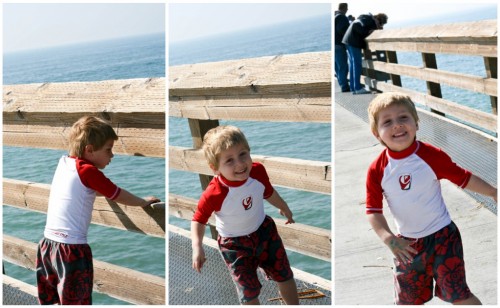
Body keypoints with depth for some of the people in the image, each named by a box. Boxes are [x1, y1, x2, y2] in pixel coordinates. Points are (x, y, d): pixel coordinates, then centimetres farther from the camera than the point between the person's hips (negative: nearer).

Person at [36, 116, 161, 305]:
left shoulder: (63, 162, 11)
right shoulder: (88, 171, -10)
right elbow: (118, 195, 1)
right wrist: (144, 202, 12)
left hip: (48, 242, 8)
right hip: (72, 248, -8)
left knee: (48, 301, 15)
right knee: (76, 302, -2)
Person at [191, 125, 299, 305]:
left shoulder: (258, 171, -22)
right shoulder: (213, 194, -34)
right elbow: (199, 220, -18)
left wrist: (284, 208, 19)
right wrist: (197, 247, -32)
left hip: (264, 230, 4)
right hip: (234, 244, -4)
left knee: (285, 276, 16)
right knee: (249, 291, -1)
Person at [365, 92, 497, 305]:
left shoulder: (431, 156, -17)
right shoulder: (377, 170, -12)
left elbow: (463, 178, -4)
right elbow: (373, 210, -9)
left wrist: (493, 192, 3)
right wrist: (388, 239, -22)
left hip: (442, 236, -3)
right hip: (406, 245, 3)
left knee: (458, 295, -4)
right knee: (407, 300, 16)